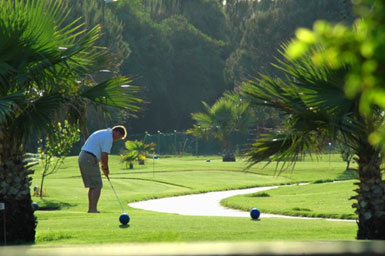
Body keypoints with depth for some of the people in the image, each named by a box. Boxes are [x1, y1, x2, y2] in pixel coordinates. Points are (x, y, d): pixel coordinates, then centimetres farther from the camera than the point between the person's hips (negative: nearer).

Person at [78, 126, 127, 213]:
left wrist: (103, 166, 21)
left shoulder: (102, 133, 21)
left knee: (93, 186, 15)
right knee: (97, 186, -7)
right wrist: (106, 169, 1)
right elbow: (104, 156, -12)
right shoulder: (109, 137, -11)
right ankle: (93, 210, -10)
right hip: (90, 160, -10)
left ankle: (91, 209, 16)